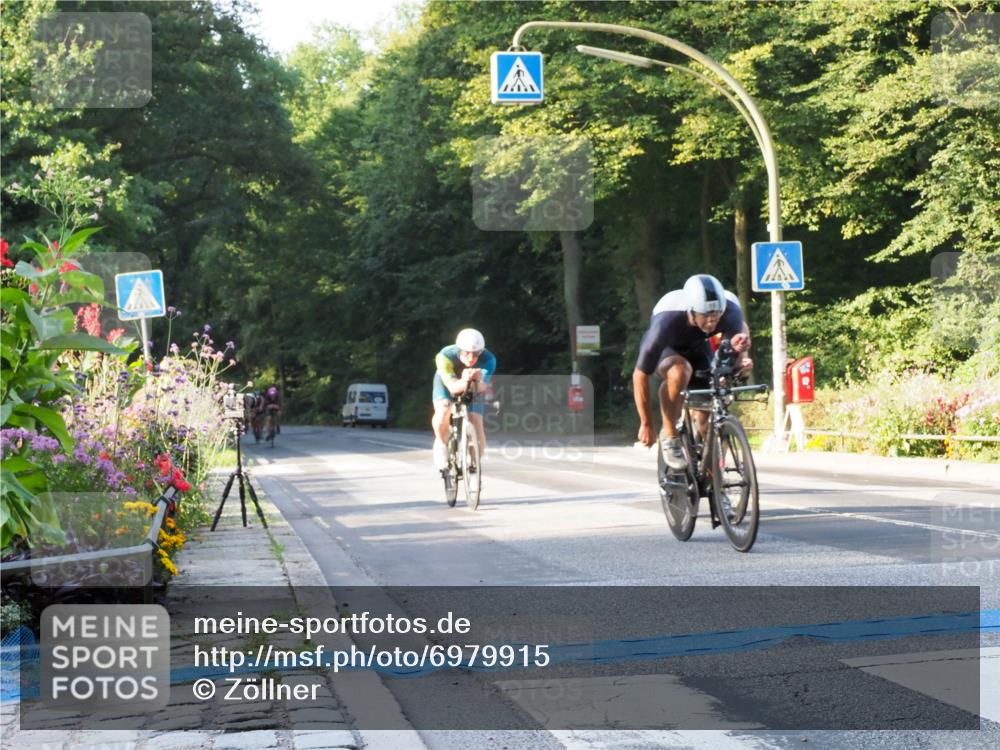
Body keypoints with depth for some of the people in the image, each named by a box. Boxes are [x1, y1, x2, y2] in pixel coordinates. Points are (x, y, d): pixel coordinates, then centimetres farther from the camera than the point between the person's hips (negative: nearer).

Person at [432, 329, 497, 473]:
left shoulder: (488, 359, -35)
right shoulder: (445, 356, -37)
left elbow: (481, 387, -43)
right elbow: (453, 387, -42)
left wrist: (477, 381, -66)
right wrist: (465, 381, -64)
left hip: (473, 387, 1)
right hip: (447, 382, -1)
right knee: (443, 411, -31)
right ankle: (441, 444, -3)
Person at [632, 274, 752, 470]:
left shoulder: (729, 310, -35)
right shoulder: (666, 321, -42)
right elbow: (640, 375, -32)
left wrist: (742, 357, -40)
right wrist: (646, 424, -26)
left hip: (697, 349, 3)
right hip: (665, 350, -3)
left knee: (707, 419, -8)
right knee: (679, 371, -38)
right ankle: (669, 436, -19)